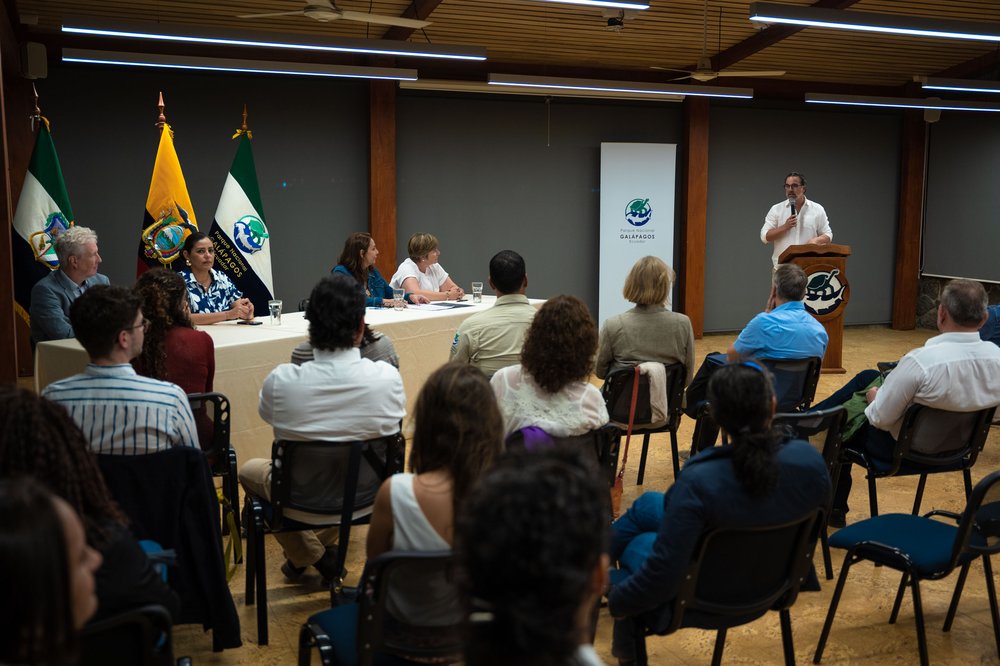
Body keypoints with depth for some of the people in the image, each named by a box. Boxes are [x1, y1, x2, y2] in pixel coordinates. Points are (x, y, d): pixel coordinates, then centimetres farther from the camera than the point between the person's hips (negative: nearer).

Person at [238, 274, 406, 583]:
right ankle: (326, 545, 37)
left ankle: (307, 555, 26)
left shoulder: (280, 381, -25)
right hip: (365, 499, 2)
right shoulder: (387, 377, -23)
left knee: (249, 469, 30)